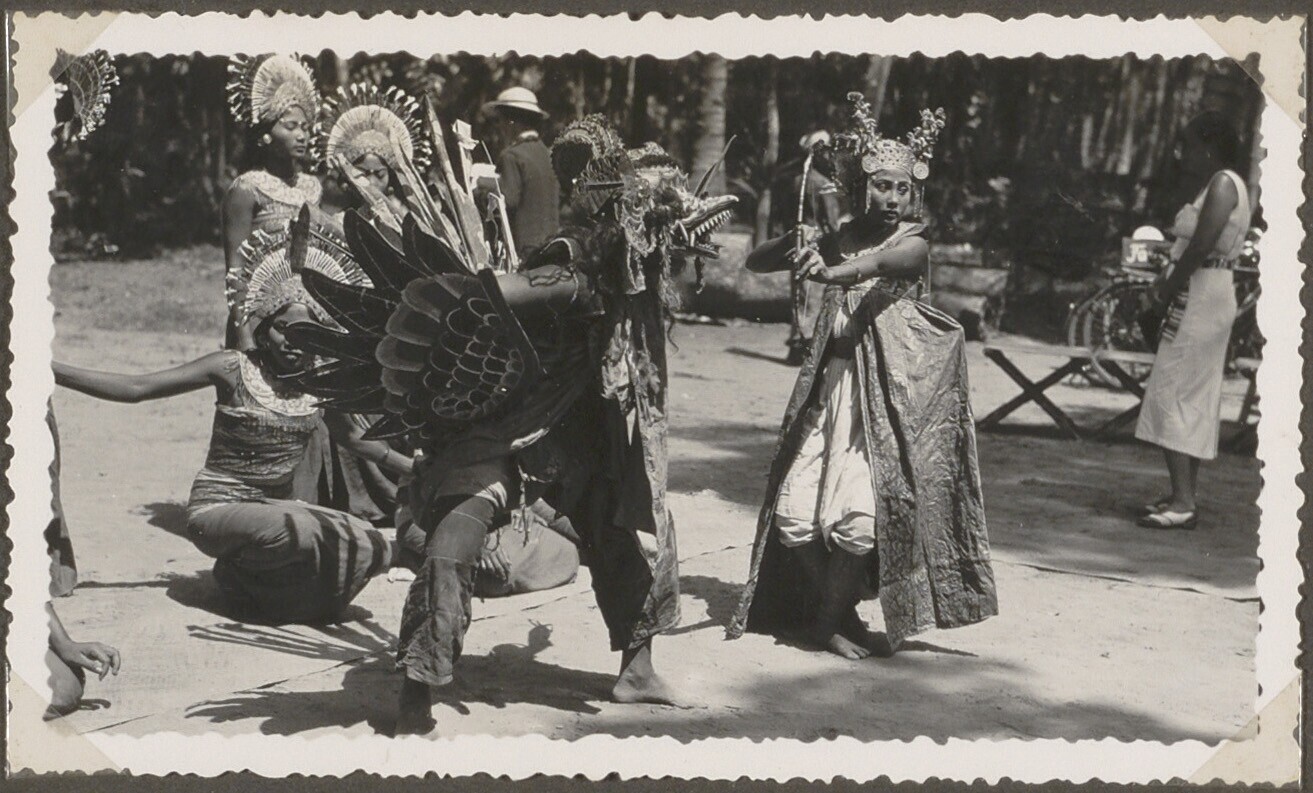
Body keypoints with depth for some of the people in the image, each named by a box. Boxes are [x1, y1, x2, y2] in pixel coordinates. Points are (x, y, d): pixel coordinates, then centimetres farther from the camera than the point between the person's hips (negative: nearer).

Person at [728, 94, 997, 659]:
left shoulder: (911, 242, -3)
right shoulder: (837, 240, 7)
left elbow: (882, 264, -26)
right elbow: (754, 263, 7)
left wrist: (831, 271, -47)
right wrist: (794, 245, -15)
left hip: (887, 389, -4)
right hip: (832, 383, 4)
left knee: (861, 513, -11)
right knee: (797, 511, -1)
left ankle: (828, 620, 8)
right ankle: (837, 611, 20)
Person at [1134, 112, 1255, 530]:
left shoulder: (1223, 183, -12)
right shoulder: (1213, 186, 19)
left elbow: (1201, 246, -22)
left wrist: (1166, 292, -14)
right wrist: (1164, 284, 1)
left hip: (1201, 298, -10)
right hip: (1196, 300, 10)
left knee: (1173, 395, -11)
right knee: (1193, 399, 12)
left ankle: (1183, 503, -12)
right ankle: (1186, 494, 18)